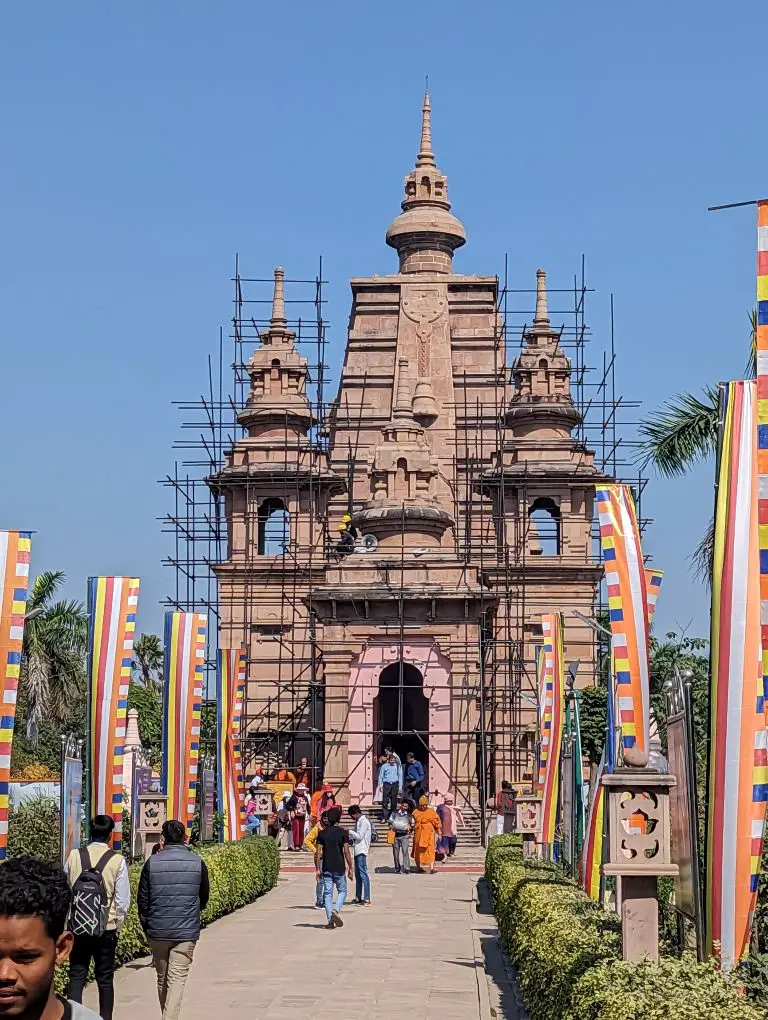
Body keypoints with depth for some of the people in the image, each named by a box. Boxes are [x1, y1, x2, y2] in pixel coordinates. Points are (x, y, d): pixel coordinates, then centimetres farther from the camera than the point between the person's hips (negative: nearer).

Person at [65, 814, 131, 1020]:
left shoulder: (74, 856, -4)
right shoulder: (117, 860, -10)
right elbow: (123, 900, -7)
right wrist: (117, 925, 8)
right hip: (106, 928, -1)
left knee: (76, 976, 5)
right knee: (105, 979, 11)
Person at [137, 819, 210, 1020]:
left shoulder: (152, 863, -4)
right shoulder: (197, 863, -1)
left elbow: (142, 899, 1)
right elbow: (204, 898, 11)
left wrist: (146, 927, 15)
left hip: (157, 931, 1)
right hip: (187, 932, -1)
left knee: (162, 979, 16)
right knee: (177, 980, -3)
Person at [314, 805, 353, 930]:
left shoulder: (322, 833, 3)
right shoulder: (343, 833, -5)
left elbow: (318, 853, 1)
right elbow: (346, 852, -10)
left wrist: (317, 869, 6)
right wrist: (350, 868, -3)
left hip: (326, 868, 2)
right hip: (339, 867, -2)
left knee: (328, 893, 6)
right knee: (342, 891, 13)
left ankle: (330, 920, 2)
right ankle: (335, 910, -11)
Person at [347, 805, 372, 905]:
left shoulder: (364, 822, -12)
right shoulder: (358, 822, 17)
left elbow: (359, 836, -17)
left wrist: (349, 831, -8)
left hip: (361, 851, -10)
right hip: (357, 851, 10)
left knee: (363, 874, -10)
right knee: (358, 875, 13)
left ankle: (367, 899, -12)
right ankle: (358, 898, 20)